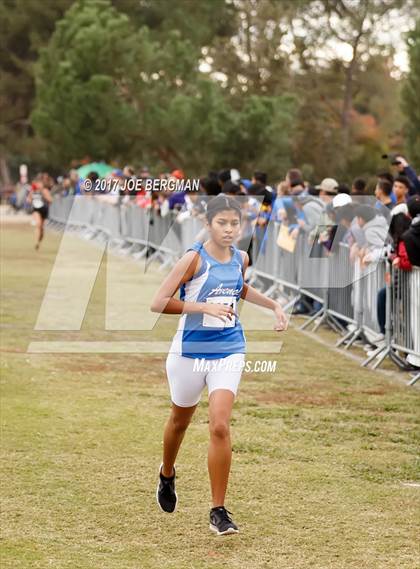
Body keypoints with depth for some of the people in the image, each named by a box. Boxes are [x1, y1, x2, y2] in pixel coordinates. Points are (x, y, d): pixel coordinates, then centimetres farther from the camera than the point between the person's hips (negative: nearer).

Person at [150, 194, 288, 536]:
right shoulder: (194, 258, -14)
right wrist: (205, 306, -25)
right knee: (180, 421, 19)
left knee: (220, 427, -13)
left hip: (229, 351, 2)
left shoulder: (240, 259, 2)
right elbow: (158, 303, -17)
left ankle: (219, 511, -6)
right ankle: (167, 475, 50)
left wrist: (274, 305, 16)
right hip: (190, 351, -2)